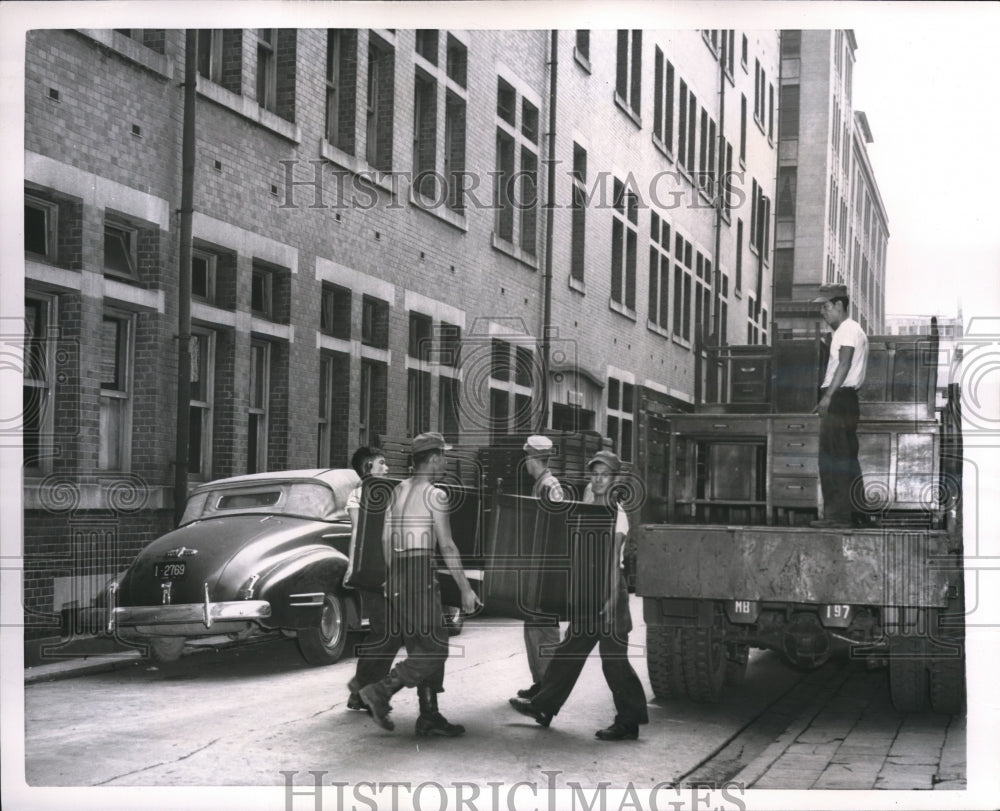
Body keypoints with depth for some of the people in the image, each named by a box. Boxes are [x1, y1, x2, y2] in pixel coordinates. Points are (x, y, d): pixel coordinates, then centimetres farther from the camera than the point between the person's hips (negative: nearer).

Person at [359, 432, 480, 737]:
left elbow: (385, 538, 15)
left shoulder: (398, 491, 15)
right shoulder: (434, 495, -7)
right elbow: (447, 546, -9)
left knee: (424, 649, 12)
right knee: (434, 650, -5)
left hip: (398, 575, 9)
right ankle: (381, 691, -11)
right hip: (421, 573, -9)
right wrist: (465, 589, -7)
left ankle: (429, 716, 11)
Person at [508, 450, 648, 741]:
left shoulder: (617, 514, -9)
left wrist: (612, 601, -19)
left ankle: (629, 722, 3)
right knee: (570, 651, 15)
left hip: (608, 588, -8)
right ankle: (543, 706, 24)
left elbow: (614, 561, -14)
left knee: (613, 658, -5)